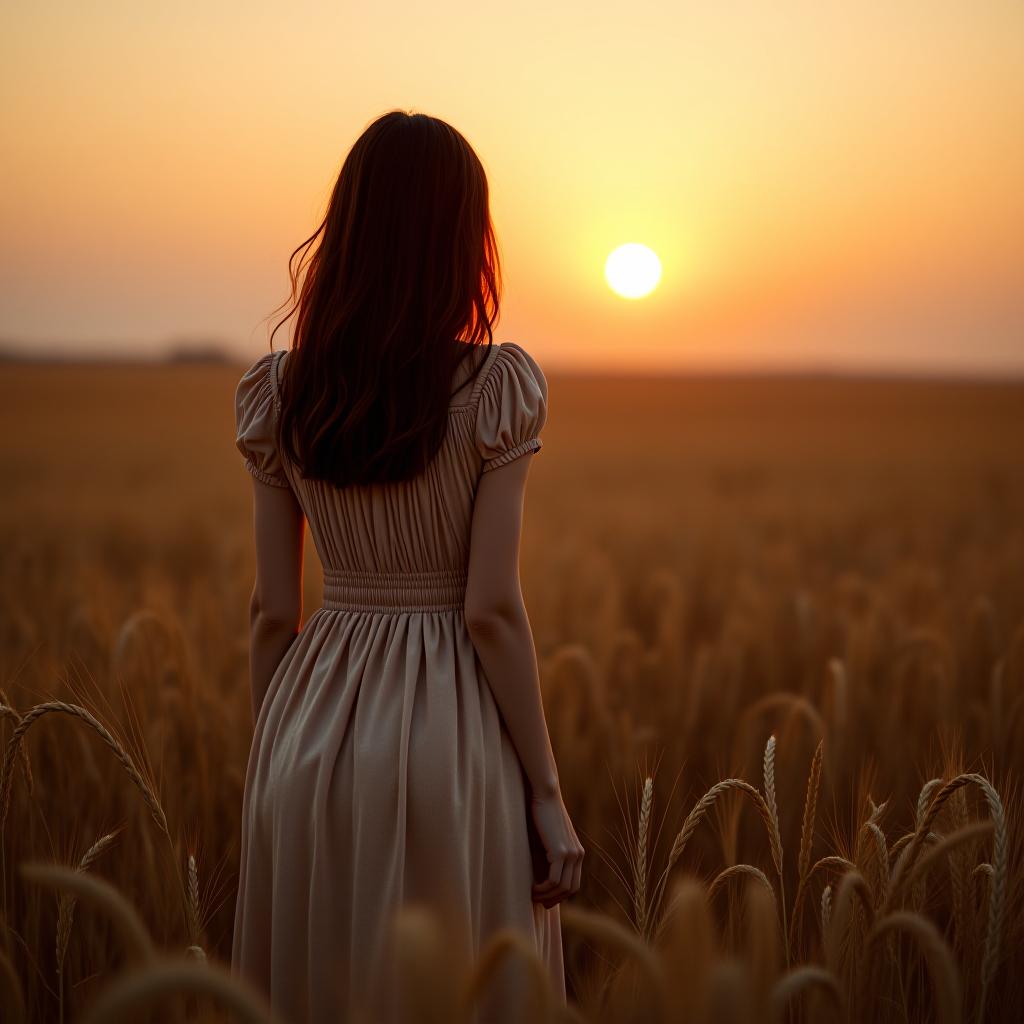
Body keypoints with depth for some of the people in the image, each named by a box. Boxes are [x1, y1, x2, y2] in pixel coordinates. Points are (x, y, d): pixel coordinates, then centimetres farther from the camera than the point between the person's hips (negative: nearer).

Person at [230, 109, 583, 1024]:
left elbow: (272, 611, 3)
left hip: (314, 725, 4)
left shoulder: (280, 395, 0)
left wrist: (274, 761, 14)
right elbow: (491, 607, -13)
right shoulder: (497, 388, -10)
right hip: (454, 735, -4)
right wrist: (548, 794, -6)